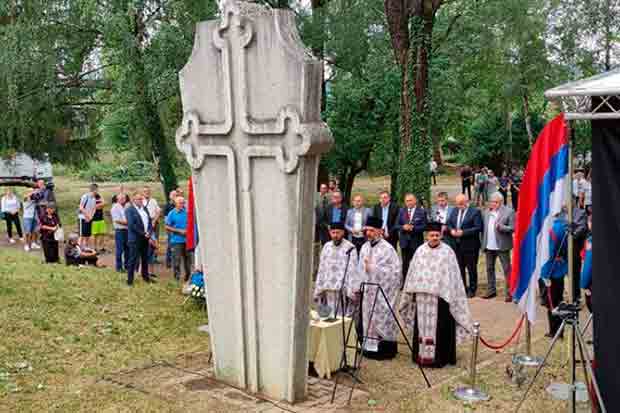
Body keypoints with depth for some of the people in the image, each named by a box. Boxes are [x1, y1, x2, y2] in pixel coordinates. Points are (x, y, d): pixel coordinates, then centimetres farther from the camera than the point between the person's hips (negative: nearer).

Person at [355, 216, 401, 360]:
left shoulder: (387, 248, -11)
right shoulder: (365, 247, 9)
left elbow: (394, 270, -15)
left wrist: (373, 268, -20)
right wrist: (358, 287, 9)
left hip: (382, 291, -6)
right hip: (367, 290, 6)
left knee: (382, 317, -1)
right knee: (369, 318, 10)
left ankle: (385, 349, 9)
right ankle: (370, 347, 20)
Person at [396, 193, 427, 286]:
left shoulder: (421, 212, -2)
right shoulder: (401, 211, 8)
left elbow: (424, 226, -8)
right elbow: (397, 225, 7)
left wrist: (413, 228, -20)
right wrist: (403, 227, -13)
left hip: (416, 241, -3)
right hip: (404, 241, 3)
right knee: (405, 263, 9)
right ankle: (404, 284, 17)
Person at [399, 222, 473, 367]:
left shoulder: (447, 252, -3)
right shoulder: (420, 251, 6)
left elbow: (453, 276, -2)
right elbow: (412, 274, 12)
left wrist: (452, 296, -6)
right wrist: (410, 294, 13)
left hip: (440, 296, -3)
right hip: (422, 296, 3)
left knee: (438, 327, 0)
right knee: (422, 326, 9)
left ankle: (438, 357, 8)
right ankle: (422, 354, 18)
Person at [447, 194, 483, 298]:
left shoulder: (475, 212, -9)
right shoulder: (455, 211, 11)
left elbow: (478, 228, -16)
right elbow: (449, 223, 16)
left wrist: (463, 232, -20)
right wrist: (451, 230, -6)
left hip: (470, 246, -6)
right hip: (457, 245, 6)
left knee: (471, 268, 4)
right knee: (459, 268, 11)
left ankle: (472, 290, 16)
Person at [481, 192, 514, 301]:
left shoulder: (508, 212, -8)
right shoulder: (486, 212, 9)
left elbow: (512, 228, -12)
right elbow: (483, 227, 12)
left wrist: (500, 227, -26)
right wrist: (483, 243, 4)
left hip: (502, 246, -6)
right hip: (489, 246, 6)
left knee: (507, 269, -1)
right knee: (489, 268, 14)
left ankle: (509, 292, 5)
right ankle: (491, 290, 26)